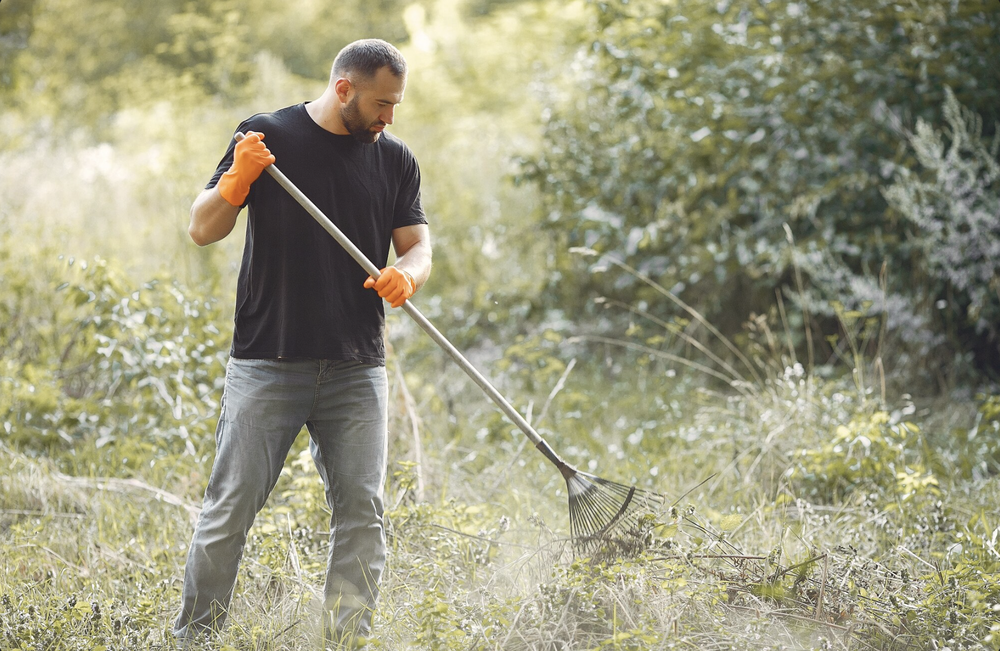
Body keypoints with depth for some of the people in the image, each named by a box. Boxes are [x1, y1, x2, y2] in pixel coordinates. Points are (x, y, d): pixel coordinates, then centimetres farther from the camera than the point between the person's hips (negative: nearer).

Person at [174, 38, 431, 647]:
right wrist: (237, 181, -18)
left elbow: (419, 247, 10)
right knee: (232, 506, -4)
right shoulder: (268, 135, 1)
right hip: (267, 363, -3)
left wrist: (407, 273, -13)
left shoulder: (395, 159, 10)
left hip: (357, 369, 3)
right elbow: (203, 230, 1)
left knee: (362, 510, -1)